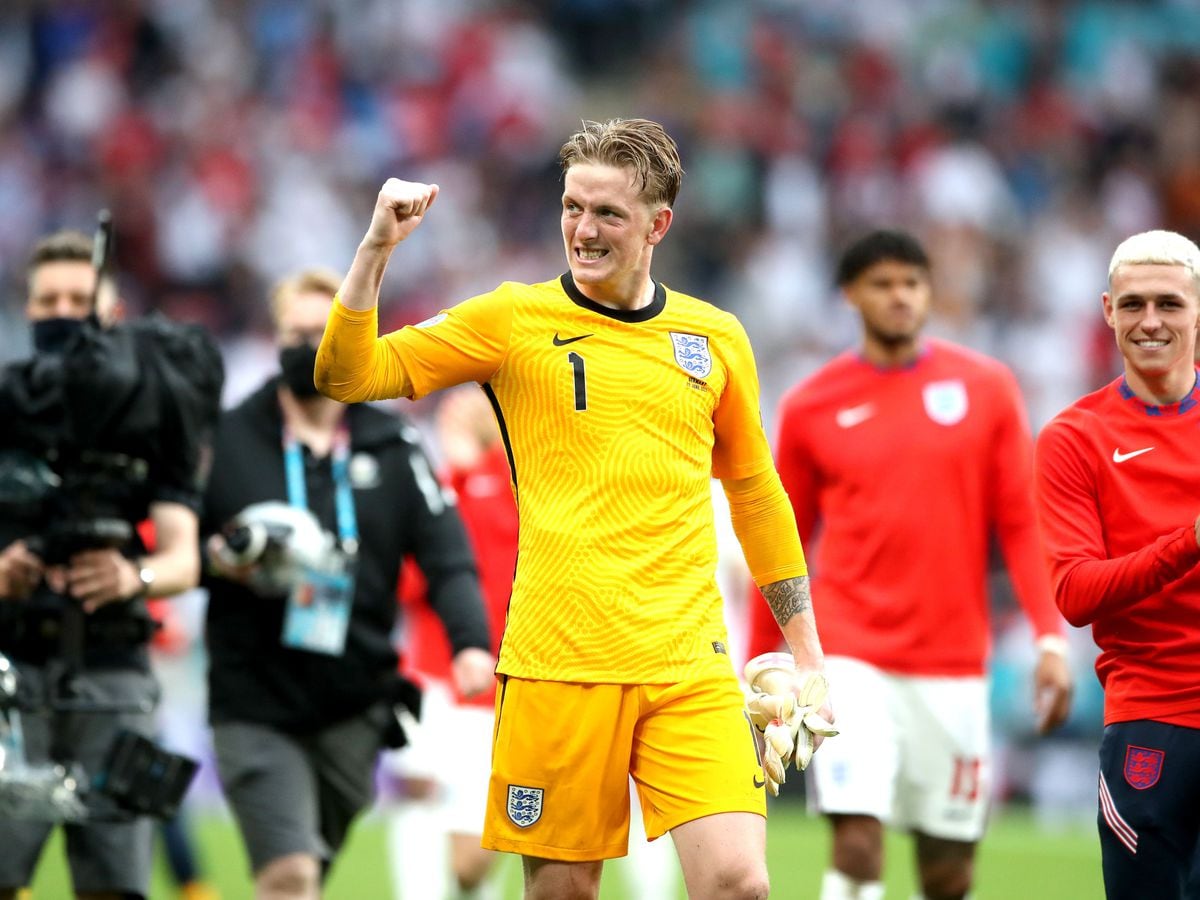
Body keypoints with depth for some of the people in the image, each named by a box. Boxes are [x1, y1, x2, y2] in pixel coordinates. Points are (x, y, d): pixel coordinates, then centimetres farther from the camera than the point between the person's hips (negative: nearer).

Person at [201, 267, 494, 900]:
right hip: (255, 708, -2)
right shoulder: (225, 439, 3)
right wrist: (216, 560, -14)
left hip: (353, 705, 3)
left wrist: (470, 641, -16)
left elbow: (445, 555, 0)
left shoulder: (393, 448, 8)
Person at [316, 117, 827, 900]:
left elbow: (756, 494, 21)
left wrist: (805, 651, 19)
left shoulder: (716, 338, 11)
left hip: (690, 665, 1)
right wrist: (377, 248, -11)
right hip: (558, 661, -1)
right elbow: (349, 374, 3)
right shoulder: (513, 320, 4)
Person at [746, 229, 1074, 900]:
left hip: (954, 665, 1)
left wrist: (1052, 640, -7)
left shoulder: (986, 386, 4)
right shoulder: (812, 406, 3)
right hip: (851, 657, -1)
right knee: (858, 845, -17)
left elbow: (1022, 522, 3)